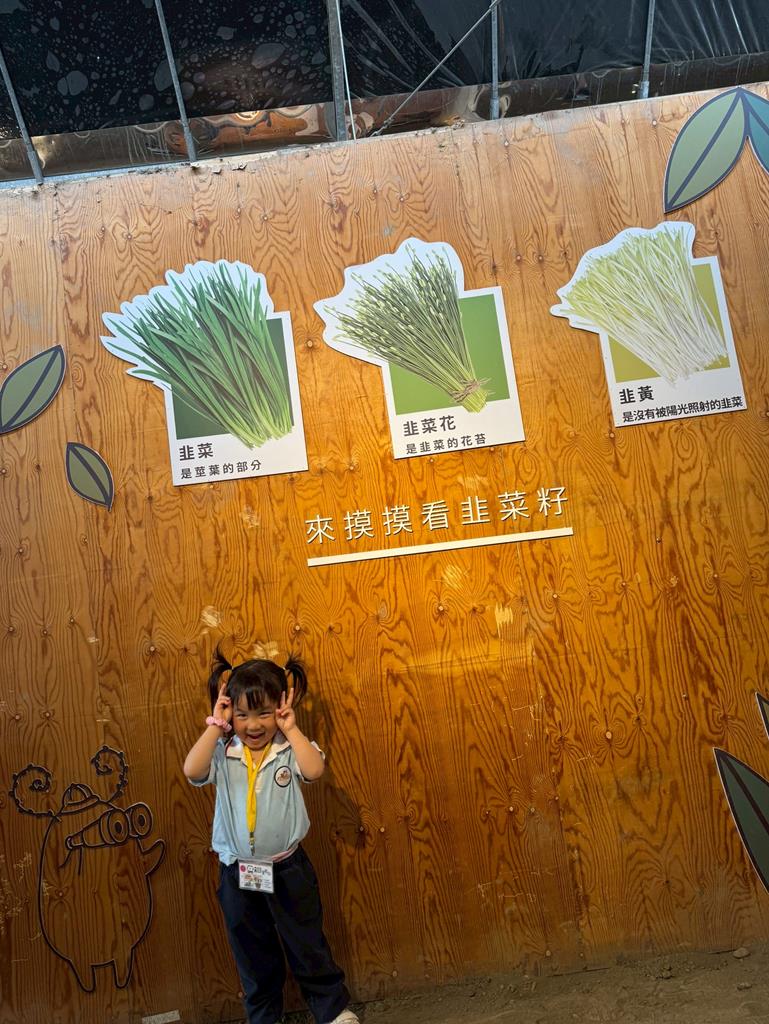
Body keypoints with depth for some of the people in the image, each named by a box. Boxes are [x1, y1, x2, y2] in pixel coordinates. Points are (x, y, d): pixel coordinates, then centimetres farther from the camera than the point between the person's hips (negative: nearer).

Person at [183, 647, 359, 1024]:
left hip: (286, 866, -1)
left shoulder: (289, 750, -13)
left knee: (307, 944, 16)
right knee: (253, 954, 20)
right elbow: (192, 770, -28)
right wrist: (215, 725, -25)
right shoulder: (223, 753, -10)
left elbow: (314, 770, -32)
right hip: (237, 872, 2)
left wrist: (291, 728, -26)